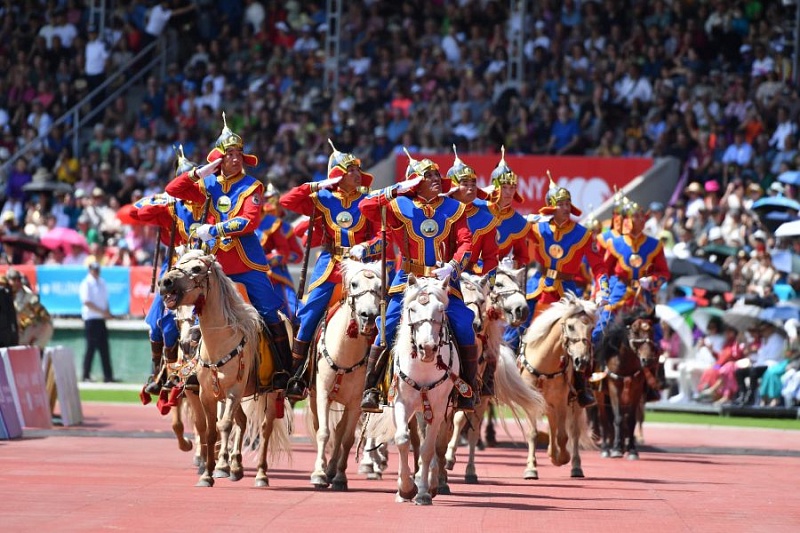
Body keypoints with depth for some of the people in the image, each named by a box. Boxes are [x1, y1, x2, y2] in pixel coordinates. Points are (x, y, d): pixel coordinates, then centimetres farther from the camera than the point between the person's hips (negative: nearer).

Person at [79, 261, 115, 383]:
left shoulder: (102, 282, 14)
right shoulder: (86, 284, -8)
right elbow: (87, 302, -16)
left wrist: (107, 312, 2)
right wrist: (102, 312, -19)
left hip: (101, 319, 7)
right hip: (91, 318, -7)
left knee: (104, 348, 4)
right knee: (91, 347, -6)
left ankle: (108, 376, 4)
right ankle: (86, 376, 1)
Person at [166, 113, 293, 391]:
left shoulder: (251, 187, -3)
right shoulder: (208, 185, 8)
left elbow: (249, 222, -16)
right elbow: (173, 190, 1)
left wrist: (214, 230, -20)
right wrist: (199, 173, -9)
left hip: (246, 259, -3)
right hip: (215, 259, 3)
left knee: (269, 313, -5)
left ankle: (283, 371, 0)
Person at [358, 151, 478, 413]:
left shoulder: (454, 208, 4)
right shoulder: (400, 206, -1)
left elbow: (466, 243, -2)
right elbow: (366, 207, -11)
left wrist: (452, 268, -18)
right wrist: (398, 189, -12)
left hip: (444, 280, 1)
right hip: (408, 280, -1)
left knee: (465, 330, -14)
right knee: (387, 330, -11)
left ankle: (468, 391, -1)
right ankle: (370, 390, -2)